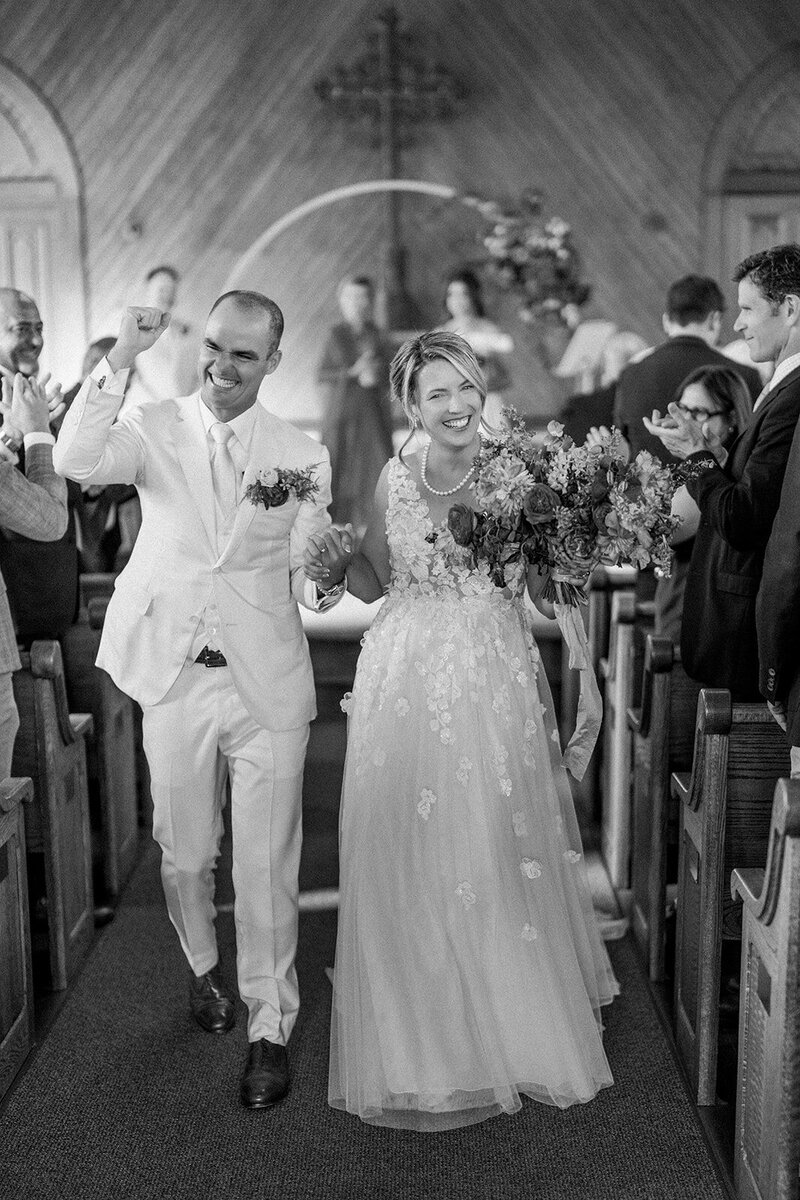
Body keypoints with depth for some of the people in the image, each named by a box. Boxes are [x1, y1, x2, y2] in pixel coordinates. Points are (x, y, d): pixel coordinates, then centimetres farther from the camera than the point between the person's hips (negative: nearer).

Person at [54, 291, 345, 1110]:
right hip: (173, 680, 1)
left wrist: (320, 587, -20)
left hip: (266, 685, -1)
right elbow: (76, 461, -20)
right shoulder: (154, 430, -1)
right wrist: (122, 357, -26)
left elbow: (304, 571, 3)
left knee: (267, 869, 3)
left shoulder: (304, 457, 1)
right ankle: (202, 966, 45)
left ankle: (268, 1028, 19)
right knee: (183, 853, 17)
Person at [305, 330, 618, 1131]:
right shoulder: (394, 480, 5)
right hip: (406, 684, 2)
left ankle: (516, 1032, 26)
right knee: (409, 864, 7)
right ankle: (424, 1040, 26)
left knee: (497, 853, 4)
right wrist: (338, 563, -5)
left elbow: (548, 587, -5)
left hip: (495, 687, -2)